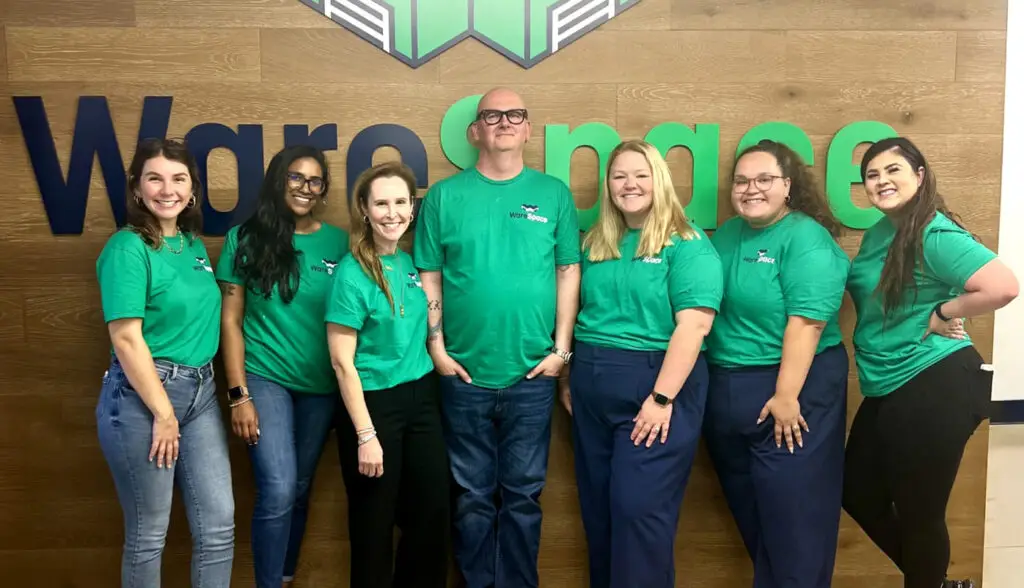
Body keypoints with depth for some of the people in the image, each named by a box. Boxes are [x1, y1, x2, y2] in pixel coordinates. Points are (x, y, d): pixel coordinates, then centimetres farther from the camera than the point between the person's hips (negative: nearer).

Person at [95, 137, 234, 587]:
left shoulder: (194, 244, 10)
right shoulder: (127, 248, -12)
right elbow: (125, 338, -17)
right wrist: (164, 413, -15)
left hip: (200, 391, 7)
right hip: (141, 395, -7)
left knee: (219, 527, 8)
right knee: (148, 535, 8)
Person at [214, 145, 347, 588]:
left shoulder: (338, 242, 1)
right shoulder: (245, 238, -3)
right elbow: (230, 321, -3)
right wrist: (239, 395, -8)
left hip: (321, 385, 3)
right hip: (264, 378, -2)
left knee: (299, 488, 14)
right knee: (278, 490, -11)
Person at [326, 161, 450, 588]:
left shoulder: (411, 263, 3)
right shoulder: (352, 273, -15)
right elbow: (342, 363, -15)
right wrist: (366, 435, -16)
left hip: (421, 398, 6)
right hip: (373, 403, -6)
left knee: (434, 512, 13)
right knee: (374, 523, 8)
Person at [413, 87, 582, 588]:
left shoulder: (554, 195, 3)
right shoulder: (444, 197, 1)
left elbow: (568, 273, 3)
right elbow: (428, 276, 2)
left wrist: (561, 348, -2)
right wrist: (437, 347, -4)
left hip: (533, 374, 0)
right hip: (464, 374, 0)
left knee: (523, 493, 11)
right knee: (472, 494, 12)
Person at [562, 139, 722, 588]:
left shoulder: (687, 244, -7)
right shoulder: (595, 244, 12)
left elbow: (695, 323, -16)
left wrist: (662, 396, -21)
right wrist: (569, 377, 13)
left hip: (654, 384, -6)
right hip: (591, 390, 6)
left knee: (639, 509, -3)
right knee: (597, 508, 14)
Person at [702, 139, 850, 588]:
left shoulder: (806, 239, -13)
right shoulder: (726, 235, 10)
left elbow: (807, 321, -21)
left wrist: (786, 395, -24)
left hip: (789, 387, -8)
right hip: (724, 390, 8)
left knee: (792, 508, 2)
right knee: (746, 504, 19)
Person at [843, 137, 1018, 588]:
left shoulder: (935, 234, -17)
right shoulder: (877, 234, 9)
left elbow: (1003, 286, -29)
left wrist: (943, 313, -18)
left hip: (936, 387, -9)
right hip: (887, 391, 10)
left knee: (918, 512, 6)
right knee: (858, 493, 19)